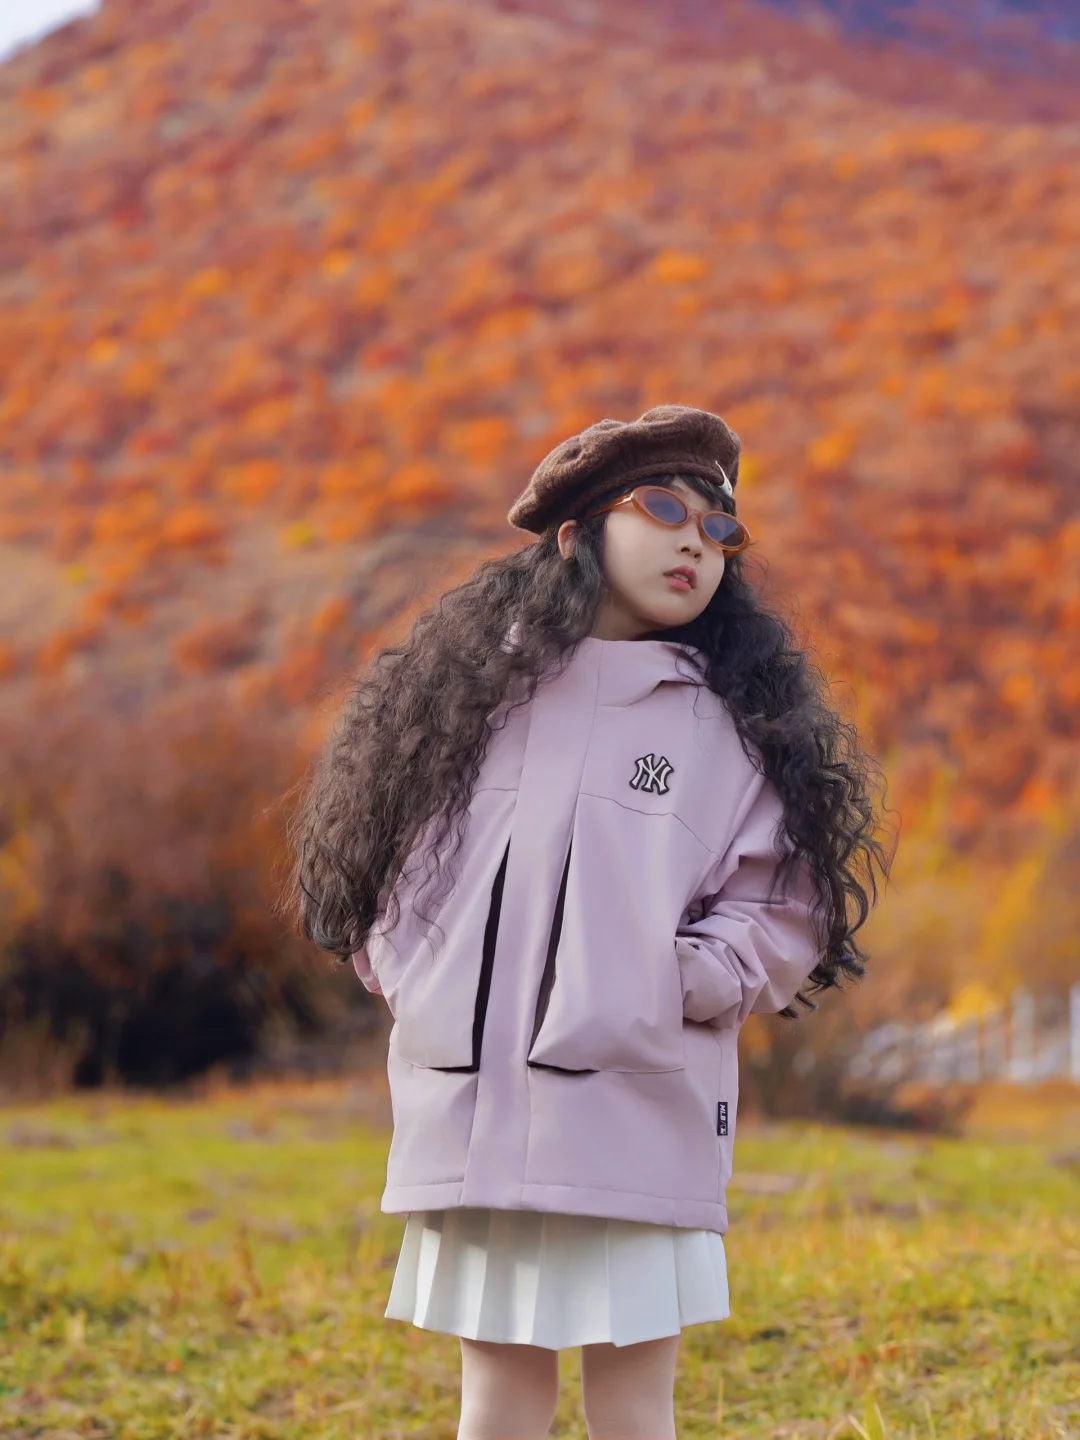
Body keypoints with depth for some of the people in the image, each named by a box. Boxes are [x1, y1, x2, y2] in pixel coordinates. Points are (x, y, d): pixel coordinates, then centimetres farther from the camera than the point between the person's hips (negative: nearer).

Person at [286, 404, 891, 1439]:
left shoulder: (734, 724, 5)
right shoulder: (471, 685, 9)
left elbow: (777, 917, 3)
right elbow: (386, 855, 16)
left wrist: (665, 987, -10)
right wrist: (416, 987, 2)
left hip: (638, 1118, -2)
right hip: (471, 1112, 2)